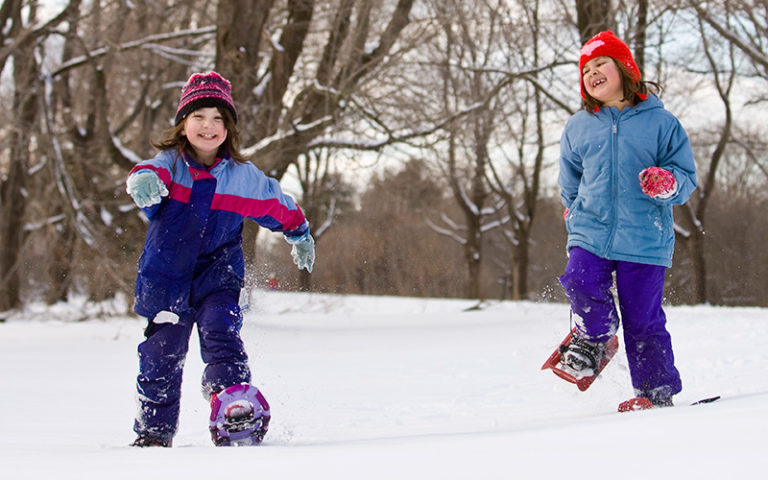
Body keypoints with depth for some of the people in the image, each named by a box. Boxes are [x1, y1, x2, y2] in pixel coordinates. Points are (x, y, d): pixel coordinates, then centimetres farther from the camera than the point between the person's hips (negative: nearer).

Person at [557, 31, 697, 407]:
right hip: (590, 234, 3)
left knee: (644, 320, -1)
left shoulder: (660, 122, 1)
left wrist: (668, 183, -17)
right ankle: (593, 338, 7)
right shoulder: (577, 128, 11)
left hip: (645, 240, -2)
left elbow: (687, 177, 3)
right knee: (582, 282, -23)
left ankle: (658, 392, 15)